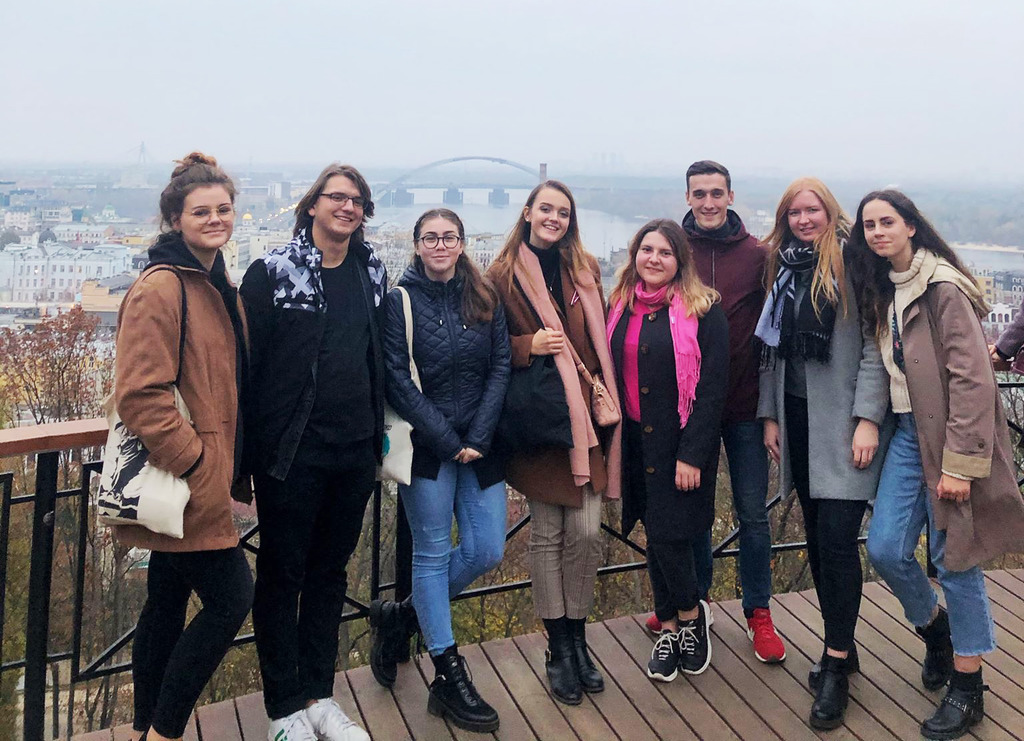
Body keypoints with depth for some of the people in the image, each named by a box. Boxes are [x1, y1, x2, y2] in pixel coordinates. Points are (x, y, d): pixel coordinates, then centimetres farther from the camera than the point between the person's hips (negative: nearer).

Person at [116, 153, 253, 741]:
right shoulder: (161, 287, -16)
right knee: (233, 596, -6)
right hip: (183, 480, -9)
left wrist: (229, 460, 16)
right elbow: (140, 395, -22)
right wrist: (192, 460, -19)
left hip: (202, 475, 9)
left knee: (169, 601, 16)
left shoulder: (219, 286, 14)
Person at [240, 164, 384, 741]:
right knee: (283, 575, 8)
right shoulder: (273, 272, -7)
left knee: (331, 571, 16)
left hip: (355, 452, 5)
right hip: (293, 452, -5)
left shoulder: (373, 273, 8)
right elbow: (246, 362, -9)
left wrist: (378, 434, 12)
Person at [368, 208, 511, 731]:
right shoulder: (400, 300, -3)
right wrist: (449, 442, -12)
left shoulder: (485, 298, 6)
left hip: (479, 446, 4)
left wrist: (477, 439, -9)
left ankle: (399, 617, 26)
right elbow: (398, 381, -8)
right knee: (433, 554, 2)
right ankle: (448, 679, 12)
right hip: (424, 446, -4)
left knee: (486, 552, 3)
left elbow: (500, 368, 2)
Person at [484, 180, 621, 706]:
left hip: (585, 414, 3)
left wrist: (608, 402, 9)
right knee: (547, 534, 4)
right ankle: (558, 649, 17)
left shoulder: (584, 271, 10)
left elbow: (601, 342, 16)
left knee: (586, 531, 1)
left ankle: (578, 639, 19)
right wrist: (529, 346, -16)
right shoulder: (504, 275, -1)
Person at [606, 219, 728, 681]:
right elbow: (610, 374, 14)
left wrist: (692, 455, -16)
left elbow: (713, 388, -12)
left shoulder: (703, 311, -9)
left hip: (683, 442, -5)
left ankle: (690, 614, 20)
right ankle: (669, 629, 26)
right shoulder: (621, 309, 8)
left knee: (668, 534, -7)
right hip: (636, 440, 5)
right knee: (655, 536, 11)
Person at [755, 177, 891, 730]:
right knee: (817, 536, 9)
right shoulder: (782, 270, 13)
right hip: (798, 417, 6)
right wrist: (769, 414, 13)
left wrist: (868, 419, -16)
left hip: (844, 419, -6)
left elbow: (875, 345, -11)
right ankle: (840, 647, 22)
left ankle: (836, 663, 2)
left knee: (837, 538, -8)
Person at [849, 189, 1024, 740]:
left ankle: (967, 689, 18)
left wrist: (960, 464, -20)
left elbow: (972, 379, -18)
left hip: (948, 437, -6)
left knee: (954, 559, 2)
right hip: (907, 432, 7)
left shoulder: (944, 289, -14)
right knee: (885, 549, 2)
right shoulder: (882, 290, 10)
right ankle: (934, 627, 32)